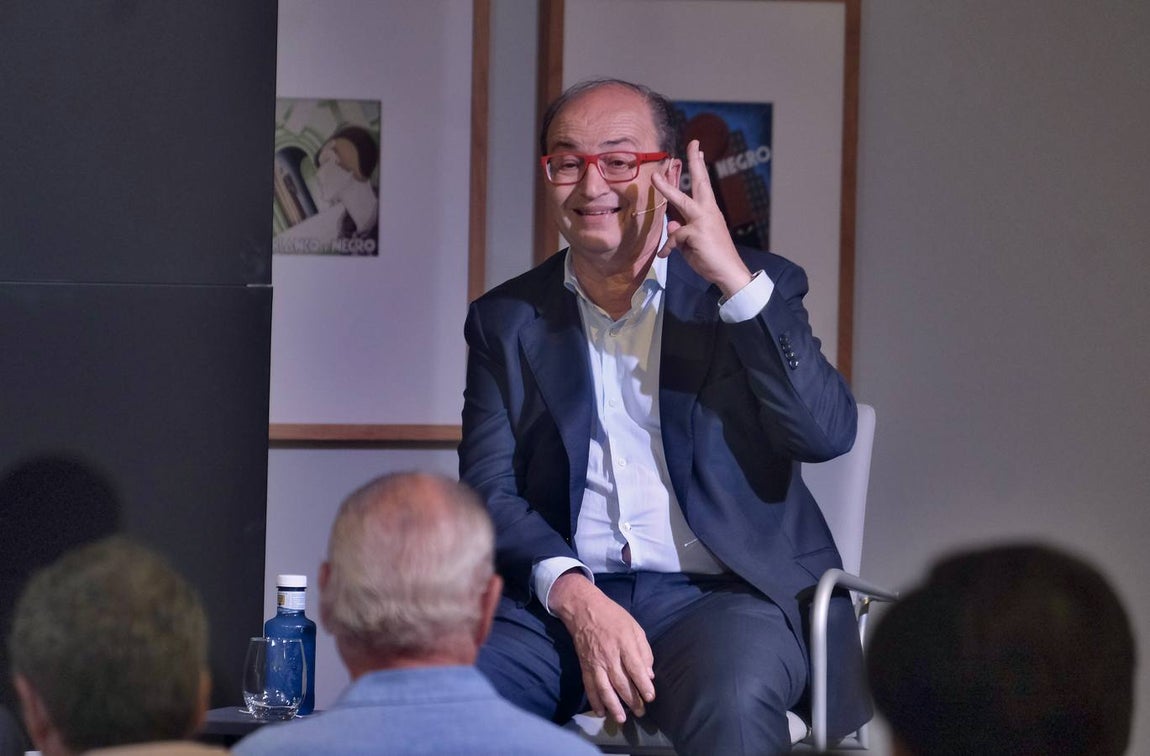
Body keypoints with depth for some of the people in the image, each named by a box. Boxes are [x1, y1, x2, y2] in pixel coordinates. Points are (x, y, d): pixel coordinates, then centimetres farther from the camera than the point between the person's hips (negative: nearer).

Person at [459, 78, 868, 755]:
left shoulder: (753, 288, 9)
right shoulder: (507, 320, 14)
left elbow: (827, 434, -6)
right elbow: (489, 494, 4)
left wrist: (734, 279, -14)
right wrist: (575, 597, -16)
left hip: (721, 596, -2)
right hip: (557, 600, 2)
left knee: (731, 699, -36)